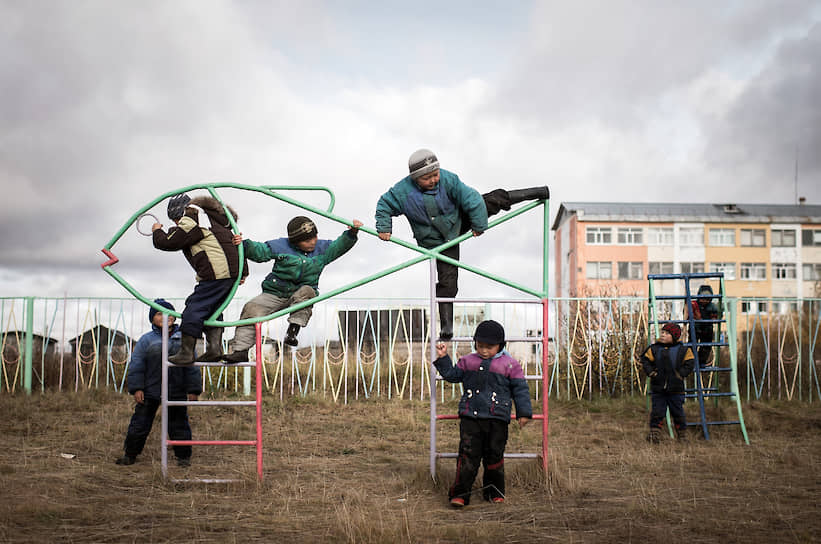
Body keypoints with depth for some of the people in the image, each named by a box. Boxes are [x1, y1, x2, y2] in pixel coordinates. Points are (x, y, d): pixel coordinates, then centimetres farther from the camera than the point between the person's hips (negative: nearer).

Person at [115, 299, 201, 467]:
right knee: (140, 423, 6)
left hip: (177, 392, 1)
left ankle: (183, 456, 20)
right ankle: (129, 454, 20)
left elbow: (192, 366, 7)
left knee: (179, 425, 8)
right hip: (150, 391, 0)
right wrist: (136, 388, -7)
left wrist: (193, 390, 1)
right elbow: (136, 365, 1)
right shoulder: (146, 340, 3)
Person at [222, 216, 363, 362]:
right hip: (274, 294, 0)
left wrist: (352, 232, -12)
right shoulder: (281, 246, -1)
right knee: (252, 309, -20)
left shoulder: (322, 248, 6)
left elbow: (340, 246, 4)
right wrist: (244, 244, -20)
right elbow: (259, 252, -3)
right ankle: (240, 350, -18)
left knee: (306, 291, -35)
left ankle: (293, 330, -33)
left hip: (299, 295, 0)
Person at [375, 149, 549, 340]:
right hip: (440, 242, -1)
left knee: (494, 200, 0)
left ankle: (538, 193, 23)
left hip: (458, 223, 1)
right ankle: (446, 325, 1)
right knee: (447, 281, -8)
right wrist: (384, 228, -18)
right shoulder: (402, 191, -25)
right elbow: (384, 206, -6)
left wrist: (479, 226, -14)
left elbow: (472, 199, -19)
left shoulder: (448, 180, -26)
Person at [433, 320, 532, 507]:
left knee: (494, 455, 7)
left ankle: (494, 492, 22)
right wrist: (443, 358, 10)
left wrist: (524, 412, 0)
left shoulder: (510, 364, 2)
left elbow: (520, 389, 4)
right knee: (468, 454, -4)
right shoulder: (467, 361, 9)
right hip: (470, 416, 1)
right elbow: (452, 374, 20)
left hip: (497, 419, -1)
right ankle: (460, 493, -1)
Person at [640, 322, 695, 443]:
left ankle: (682, 434, 22)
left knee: (678, 412, 8)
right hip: (658, 388, 1)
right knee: (657, 412, -1)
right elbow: (645, 360, 6)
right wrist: (651, 372, -7)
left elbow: (689, 364, 0)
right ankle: (654, 433, 4)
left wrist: (680, 374, -12)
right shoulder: (654, 349, 3)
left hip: (675, 389, -1)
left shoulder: (683, 350, -1)